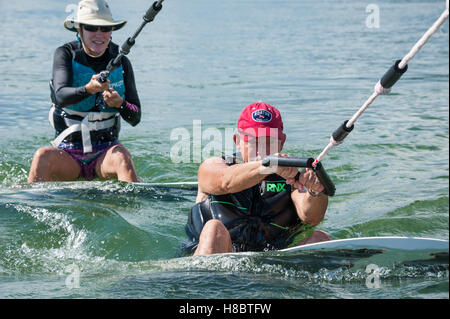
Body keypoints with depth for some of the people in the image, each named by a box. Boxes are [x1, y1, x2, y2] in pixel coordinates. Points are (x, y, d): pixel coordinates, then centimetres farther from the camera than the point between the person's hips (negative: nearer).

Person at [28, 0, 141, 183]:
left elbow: (135, 119, 3)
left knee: (121, 157, -32)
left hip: (104, 153, 1)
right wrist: (88, 89, -42)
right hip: (68, 153, -1)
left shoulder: (121, 62, 2)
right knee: (43, 156, -31)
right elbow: (60, 96, -22)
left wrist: (120, 104, -20)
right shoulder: (65, 54, -3)